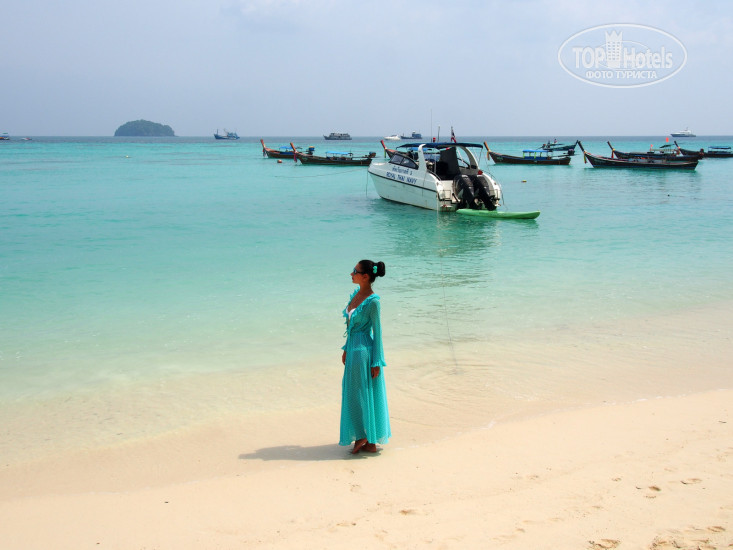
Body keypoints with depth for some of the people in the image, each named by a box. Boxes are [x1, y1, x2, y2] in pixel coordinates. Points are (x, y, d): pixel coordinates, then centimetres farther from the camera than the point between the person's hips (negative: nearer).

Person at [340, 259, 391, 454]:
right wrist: (346, 349, 20)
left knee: (364, 396, 1)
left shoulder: (372, 301, -17)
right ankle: (363, 438, 23)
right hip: (353, 350, 9)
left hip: (364, 351, -9)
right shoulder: (355, 294, 7)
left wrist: (376, 362, -13)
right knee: (354, 396, 14)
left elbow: (377, 332, -14)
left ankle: (369, 441, 14)